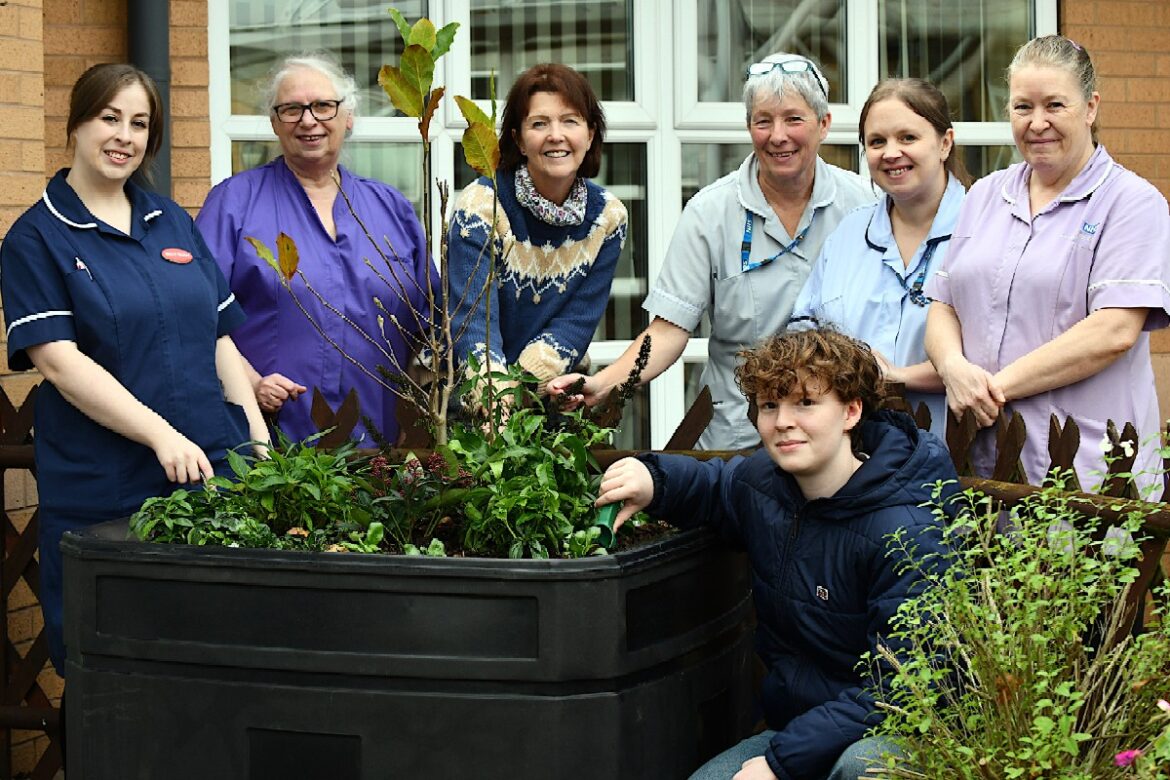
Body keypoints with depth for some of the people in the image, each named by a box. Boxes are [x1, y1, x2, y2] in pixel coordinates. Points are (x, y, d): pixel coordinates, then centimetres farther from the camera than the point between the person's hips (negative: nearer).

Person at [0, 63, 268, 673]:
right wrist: (161, 434, -21)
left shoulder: (172, 222, 15)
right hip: (106, 491, -4)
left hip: (217, 467, 5)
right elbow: (59, 361, -12)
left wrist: (258, 437, 5)